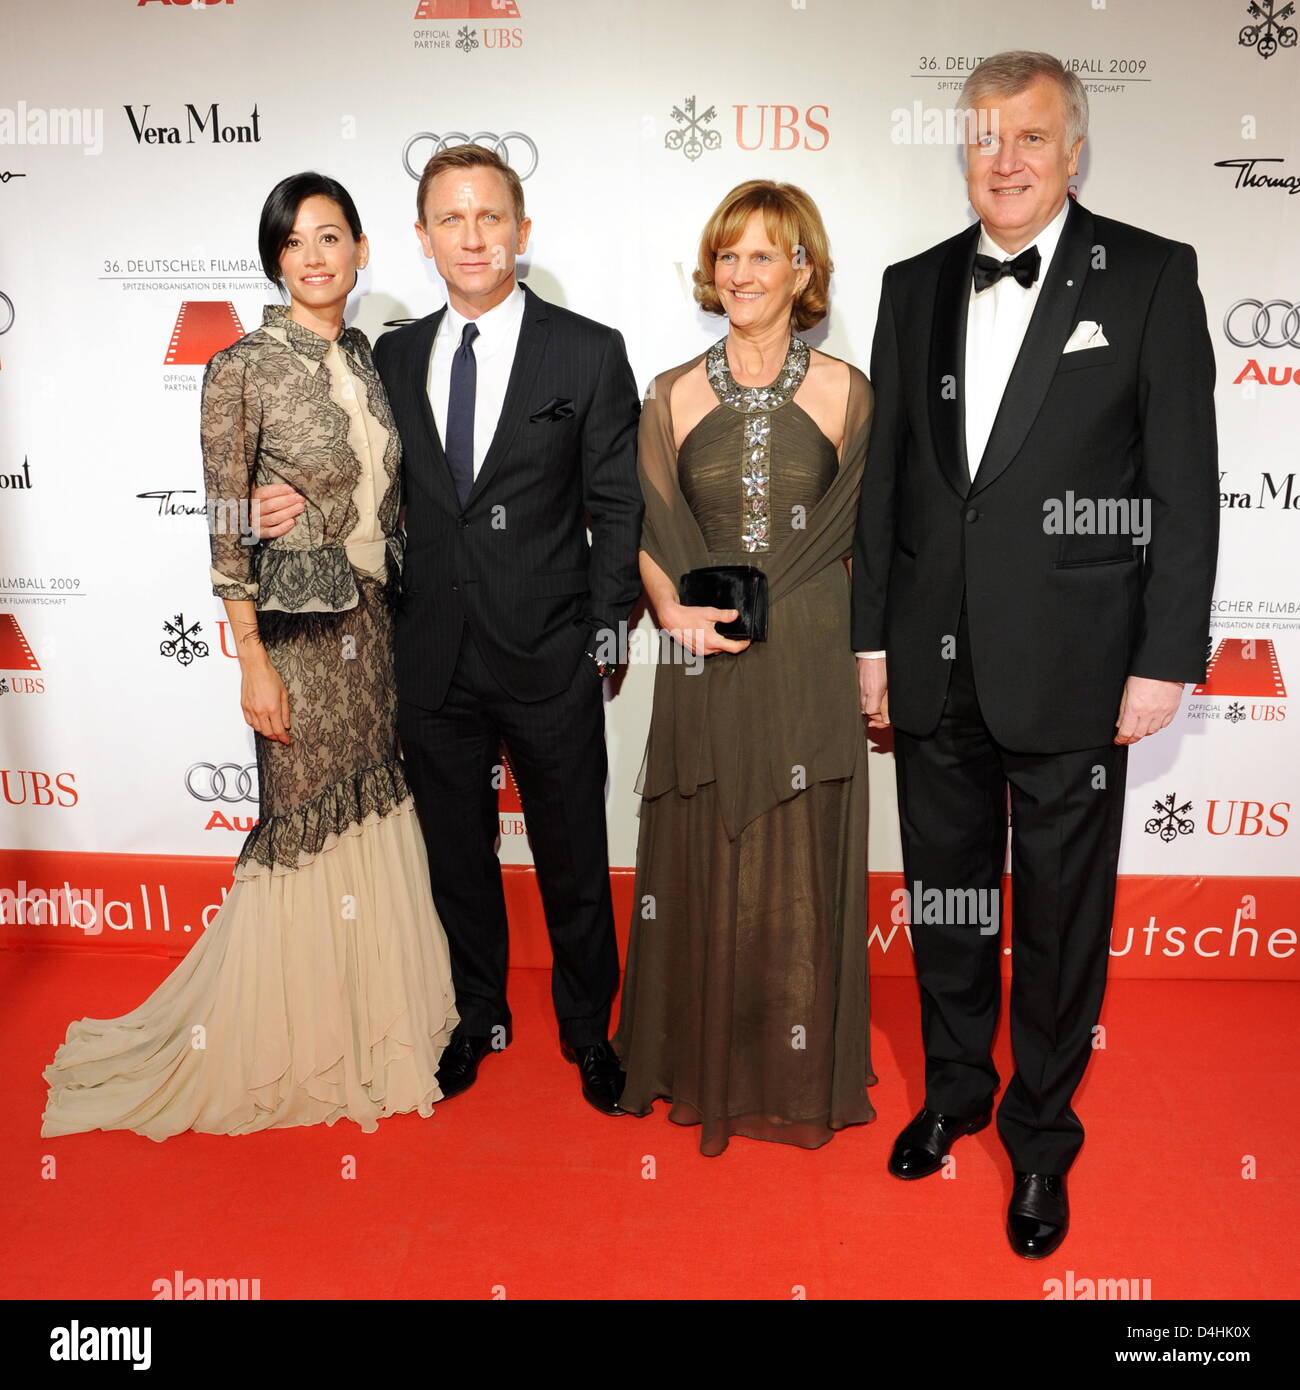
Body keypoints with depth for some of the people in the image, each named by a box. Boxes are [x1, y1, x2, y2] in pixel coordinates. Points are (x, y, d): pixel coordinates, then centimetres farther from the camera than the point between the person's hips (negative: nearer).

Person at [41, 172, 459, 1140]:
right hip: (296, 630, -6)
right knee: (305, 824, 5)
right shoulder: (243, 369, -10)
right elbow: (227, 527, -11)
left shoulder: (368, 358, 9)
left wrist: (402, 614, 11)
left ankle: (372, 1019, 33)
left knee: (372, 813, 14)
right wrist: (253, 661, -14)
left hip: (374, 623, 6)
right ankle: (301, 1045, 26)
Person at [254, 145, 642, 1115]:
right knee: (457, 852, 16)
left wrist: (603, 638, -6)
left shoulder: (588, 352, -3)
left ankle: (589, 1030, 32)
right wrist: (302, 510, -5)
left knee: (572, 856, 10)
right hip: (433, 661, 3)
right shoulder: (393, 357, 8)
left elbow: (617, 508, -3)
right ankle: (478, 1019, 37)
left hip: (550, 663, -3)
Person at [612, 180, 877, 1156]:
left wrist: (877, 669, -3)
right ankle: (705, 1069, 29)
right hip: (705, 667, 1)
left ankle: (803, 1076, 28)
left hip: (811, 663, -1)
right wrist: (672, 608, -12)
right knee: (706, 870, 9)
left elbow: (863, 536, 3)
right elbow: (647, 532, 6)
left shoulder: (844, 391, 2)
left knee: (801, 873, 8)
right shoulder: (673, 397, 5)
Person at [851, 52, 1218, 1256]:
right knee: (943, 895, 16)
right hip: (935, 662, 4)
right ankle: (954, 1089, 39)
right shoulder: (915, 286, 9)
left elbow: (1184, 484, -5)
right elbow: (885, 473, 10)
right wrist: (871, 637, 7)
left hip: (1071, 667, -3)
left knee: (1062, 915, 9)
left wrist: (1165, 659, -9)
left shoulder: (1151, 277, -2)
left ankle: (1041, 1134, 31)